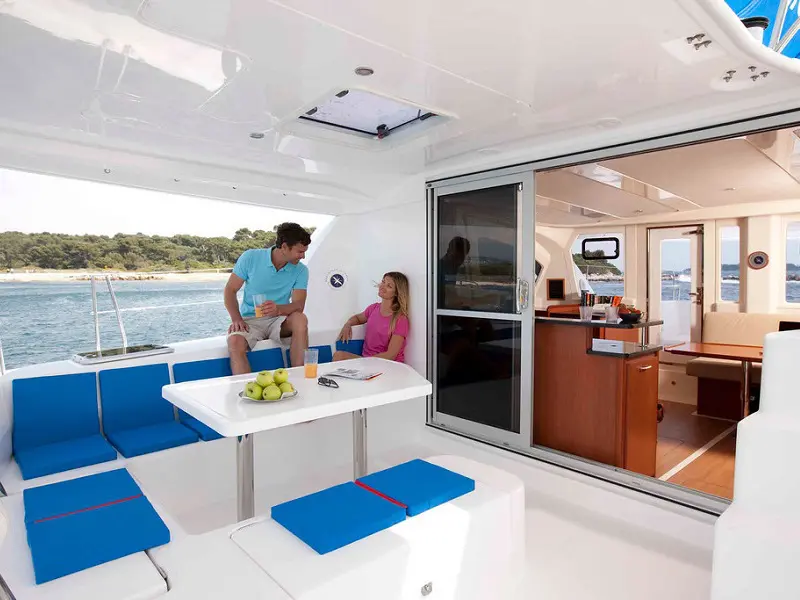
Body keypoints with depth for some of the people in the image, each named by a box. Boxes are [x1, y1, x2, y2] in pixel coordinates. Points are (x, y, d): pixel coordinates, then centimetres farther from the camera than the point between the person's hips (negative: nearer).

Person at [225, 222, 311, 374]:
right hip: (250, 320, -1)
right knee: (235, 342, -33)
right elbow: (230, 290, 1)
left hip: (278, 320, 1)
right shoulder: (251, 257, -5)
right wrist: (236, 318, -15)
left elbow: (298, 305, -12)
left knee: (300, 320, -31)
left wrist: (278, 309, -34)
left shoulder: (300, 270, -3)